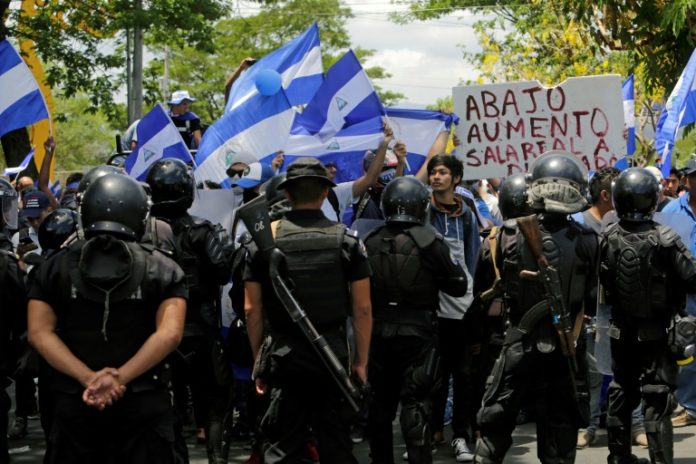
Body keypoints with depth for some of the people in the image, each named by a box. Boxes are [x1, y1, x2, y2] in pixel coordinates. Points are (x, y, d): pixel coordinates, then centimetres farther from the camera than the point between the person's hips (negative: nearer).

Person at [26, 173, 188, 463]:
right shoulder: (163, 270, 1)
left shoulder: (54, 268, 5)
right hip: (144, 404, -1)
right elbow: (169, 334, -13)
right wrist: (120, 378, -16)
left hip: (74, 403, 1)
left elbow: (40, 333, -5)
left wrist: (88, 379, -13)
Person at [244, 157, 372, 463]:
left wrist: (258, 360, 8)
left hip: (285, 355, 0)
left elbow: (252, 310, -2)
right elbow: (362, 308, -3)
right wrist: (361, 360, 6)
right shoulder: (346, 240, -2)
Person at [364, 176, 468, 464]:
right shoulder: (429, 241, -12)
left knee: (380, 401, 14)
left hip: (379, 331, 4)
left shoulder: (371, 243, 0)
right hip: (417, 332, -4)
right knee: (416, 403, -2)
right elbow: (458, 286, -5)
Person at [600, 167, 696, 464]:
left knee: (621, 393, 18)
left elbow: (603, 283, -1)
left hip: (622, 331, 4)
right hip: (658, 333, -4)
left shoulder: (609, 239, -8)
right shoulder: (664, 240, -20)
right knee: (657, 400, -1)